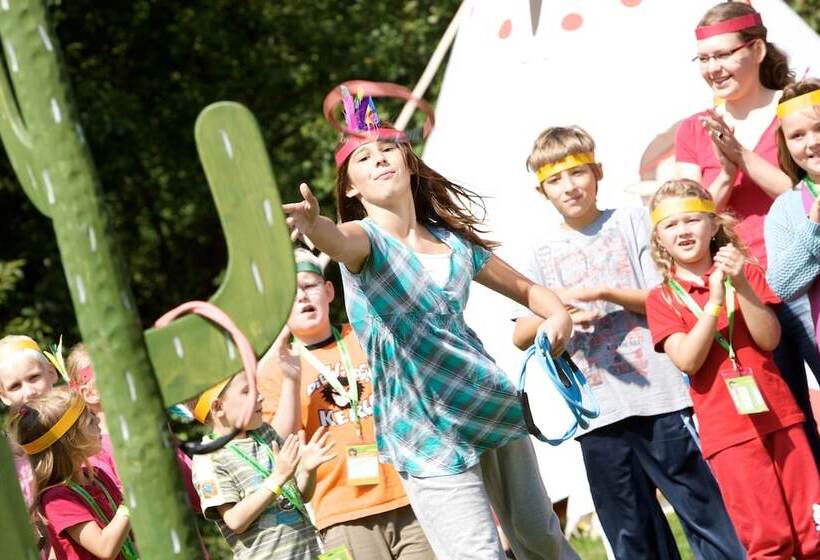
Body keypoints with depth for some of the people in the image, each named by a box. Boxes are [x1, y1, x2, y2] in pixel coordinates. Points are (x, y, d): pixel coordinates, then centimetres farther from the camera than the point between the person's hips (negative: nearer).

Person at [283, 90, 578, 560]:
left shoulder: (454, 241, 9)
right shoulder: (365, 239, -6)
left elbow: (527, 289, 21)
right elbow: (337, 240, -32)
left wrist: (558, 313, -3)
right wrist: (313, 224, -57)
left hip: (495, 409, 5)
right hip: (428, 430, -5)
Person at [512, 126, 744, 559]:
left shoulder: (632, 222, 5)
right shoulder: (544, 250, 11)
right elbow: (520, 337, 8)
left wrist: (603, 291, -12)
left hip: (658, 395, -3)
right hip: (597, 409, 3)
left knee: (701, 507, -3)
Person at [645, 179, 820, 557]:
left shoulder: (746, 273, 9)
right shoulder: (662, 298, 3)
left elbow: (768, 340, -4)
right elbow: (688, 360, -11)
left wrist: (742, 287, -16)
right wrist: (714, 302, -18)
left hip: (777, 414, 2)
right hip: (727, 428, -2)